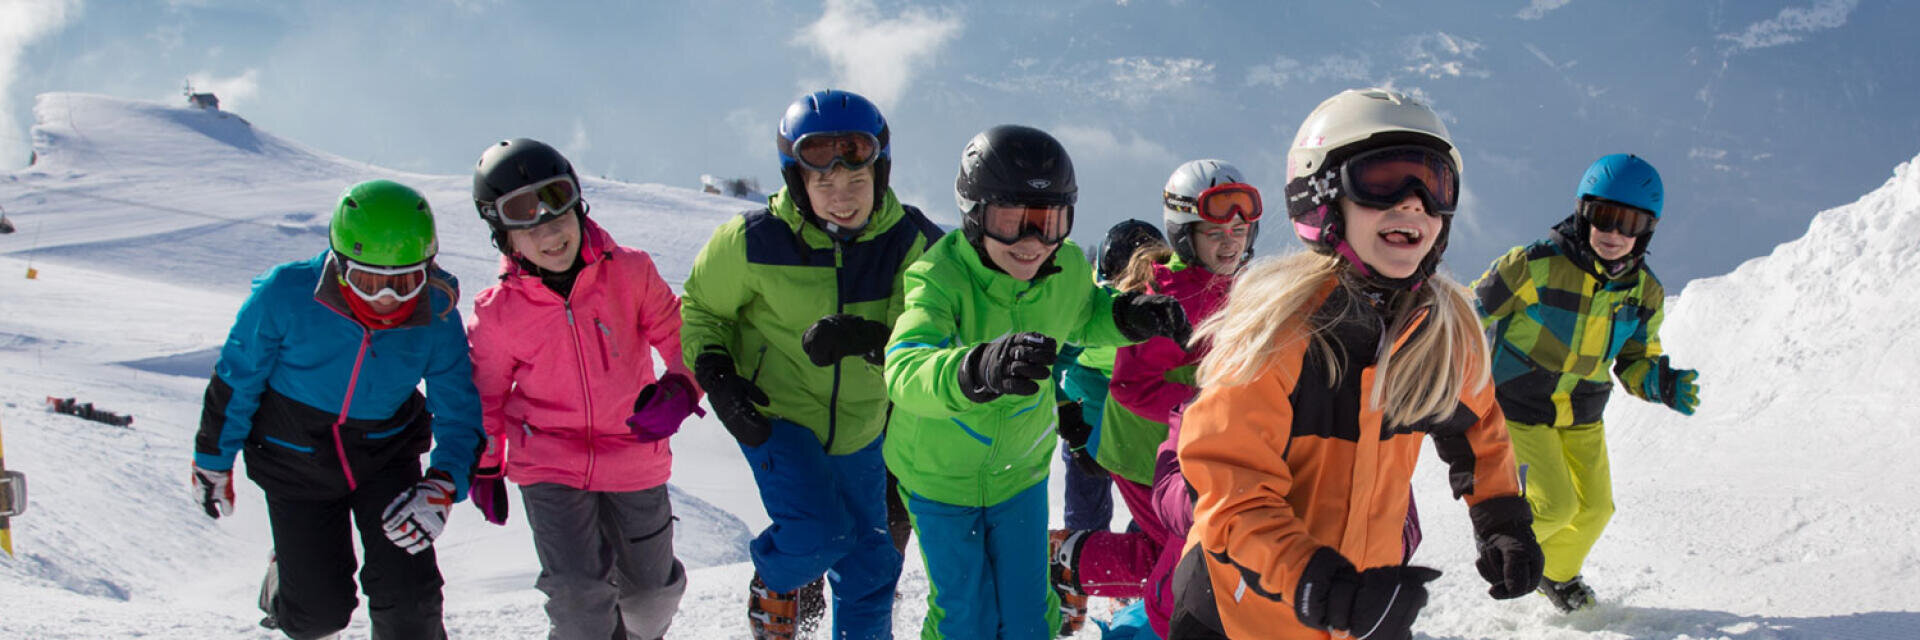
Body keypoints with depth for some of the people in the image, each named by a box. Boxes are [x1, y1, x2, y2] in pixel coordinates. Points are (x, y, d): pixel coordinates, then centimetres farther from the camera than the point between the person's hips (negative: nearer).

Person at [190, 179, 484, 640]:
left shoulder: (436, 317, -22)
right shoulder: (286, 295, -27)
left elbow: (459, 411, -12)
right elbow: (236, 378, -10)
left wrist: (443, 486, -30)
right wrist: (213, 461, 1)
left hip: (386, 456, 1)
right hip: (296, 461, -1)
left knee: (407, 596, -9)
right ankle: (283, 586, 38)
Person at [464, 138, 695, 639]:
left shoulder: (630, 273, -12)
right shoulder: (499, 314, -11)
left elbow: (682, 335, -4)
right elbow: (485, 394, 5)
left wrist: (680, 389, -26)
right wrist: (484, 469, 15)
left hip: (633, 459, 2)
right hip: (549, 468, -2)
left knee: (650, 590, 16)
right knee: (578, 594, -17)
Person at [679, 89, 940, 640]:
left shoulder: (907, 240, -15)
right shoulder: (755, 242, -19)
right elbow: (702, 308, -1)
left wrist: (867, 340, -40)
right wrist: (714, 370, -18)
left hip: (859, 424, 3)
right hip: (775, 414, -3)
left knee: (869, 563, 13)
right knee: (817, 533, -22)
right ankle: (773, 584, 13)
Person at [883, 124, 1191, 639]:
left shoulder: (1067, 270, -16)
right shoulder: (941, 277, -32)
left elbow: (1082, 319, 10)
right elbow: (904, 371, -51)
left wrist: (1130, 316, -13)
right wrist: (979, 369, -72)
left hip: (1020, 472, 4)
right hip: (940, 475, -4)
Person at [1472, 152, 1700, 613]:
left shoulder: (1644, 291, -7)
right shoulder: (1536, 265, -25)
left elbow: (1636, 363, 4)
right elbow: (1472, 314, -14)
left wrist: (1665, 385, -17)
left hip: (1582, 416, 6)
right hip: (1520, 410, -5)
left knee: (1593, 508, 12)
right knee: (1554, 505, -13)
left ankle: (1558, 574, 42)